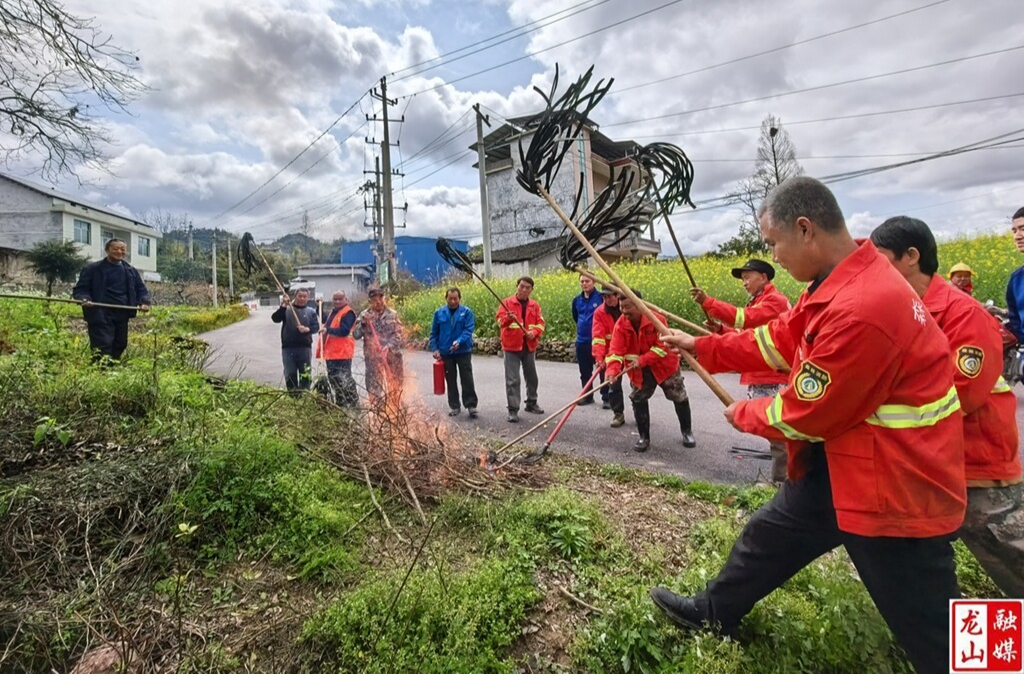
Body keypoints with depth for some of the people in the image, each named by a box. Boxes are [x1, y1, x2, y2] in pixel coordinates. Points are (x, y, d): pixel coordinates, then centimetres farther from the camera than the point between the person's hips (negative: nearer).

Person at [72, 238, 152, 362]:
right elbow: (79, 289, 2)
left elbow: (141, 289, 17)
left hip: (122, 316, 5)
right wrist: (84, 299, -20)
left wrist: (145, 302, -3)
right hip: (100, 316, -5)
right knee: (102, 348, -10)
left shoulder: (132, 271, 14)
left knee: (119, 346, 14)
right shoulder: (92, 268, 1)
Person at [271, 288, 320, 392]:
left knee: (305, 375, 3)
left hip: (305, 347, 0)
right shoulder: (286, 310, 7)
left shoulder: (311, 311, 9)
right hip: (288, 348, 0)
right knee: (290, 375, 5)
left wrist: (307, 329, -19)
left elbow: (316, 327, 1)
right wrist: (283, 306, -18)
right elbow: (275, 319, -8)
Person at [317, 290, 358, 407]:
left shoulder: (348, 313, -12)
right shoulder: (333, 311, 16)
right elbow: (325, 320, 37)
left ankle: (352, 402, 0)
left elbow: (344, 331, -23)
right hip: (330, 351, 10)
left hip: (342, 353, -10)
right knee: (333, 378, 17)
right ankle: (339, 401, 29)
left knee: (344, 378, -9)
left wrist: (328, 330, -28)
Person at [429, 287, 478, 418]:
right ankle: (454, 406, 21)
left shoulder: (467, 312, -3)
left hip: (463, 351, -2)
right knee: (450, 380, 11)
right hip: (445, 352, 3)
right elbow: (434, 333, 8)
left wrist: (459, 341, -27)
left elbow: (469, 330, -12)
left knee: (467, 379, -1)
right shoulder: (439, 313, 4)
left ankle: (471, 405, 8)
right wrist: (435, 349, -1)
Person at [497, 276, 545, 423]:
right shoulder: (506, 303, -4)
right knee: (512, 380, -6)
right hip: (511, 346, -4)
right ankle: (513, 410, -1)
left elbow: (541, 323, 5)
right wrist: (508, 318, -35)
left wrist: (534, 332, -14)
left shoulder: (535, 305, 7)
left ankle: (531, 403, 34)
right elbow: (500, 321, -14)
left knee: (532, 377, 16)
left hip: (529, 346, 5)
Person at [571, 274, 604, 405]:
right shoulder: (577, 300, 8)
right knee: (585, 372, 13)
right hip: (581, 341, 6)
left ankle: (606, 397, 9)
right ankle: (587, 396, 25)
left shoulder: (601, 297, -10)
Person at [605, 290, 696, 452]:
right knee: (638, 400, -1)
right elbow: (616, 350, -24)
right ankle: (644, 438, 15)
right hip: (640, 370, 3)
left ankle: (687, 432, 31)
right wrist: (613, 370, -41)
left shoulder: (657, 319, -27)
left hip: (664, 365, -2)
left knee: (680, 398, 8)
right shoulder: (621, 324, -18)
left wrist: (642, 360, -36)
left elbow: (663, 346, -27)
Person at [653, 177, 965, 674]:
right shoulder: (842, 281, 1)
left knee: (924, 622, 10)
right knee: (772, 529, 22)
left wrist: (744, 414, -5)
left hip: (896, 481, -10)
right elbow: (779, 340, 10)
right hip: (840, 458, 10)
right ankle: (714, 612, 44)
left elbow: (806, 414, -24)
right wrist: (700, 347, 11)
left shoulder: (861, 310, -32)